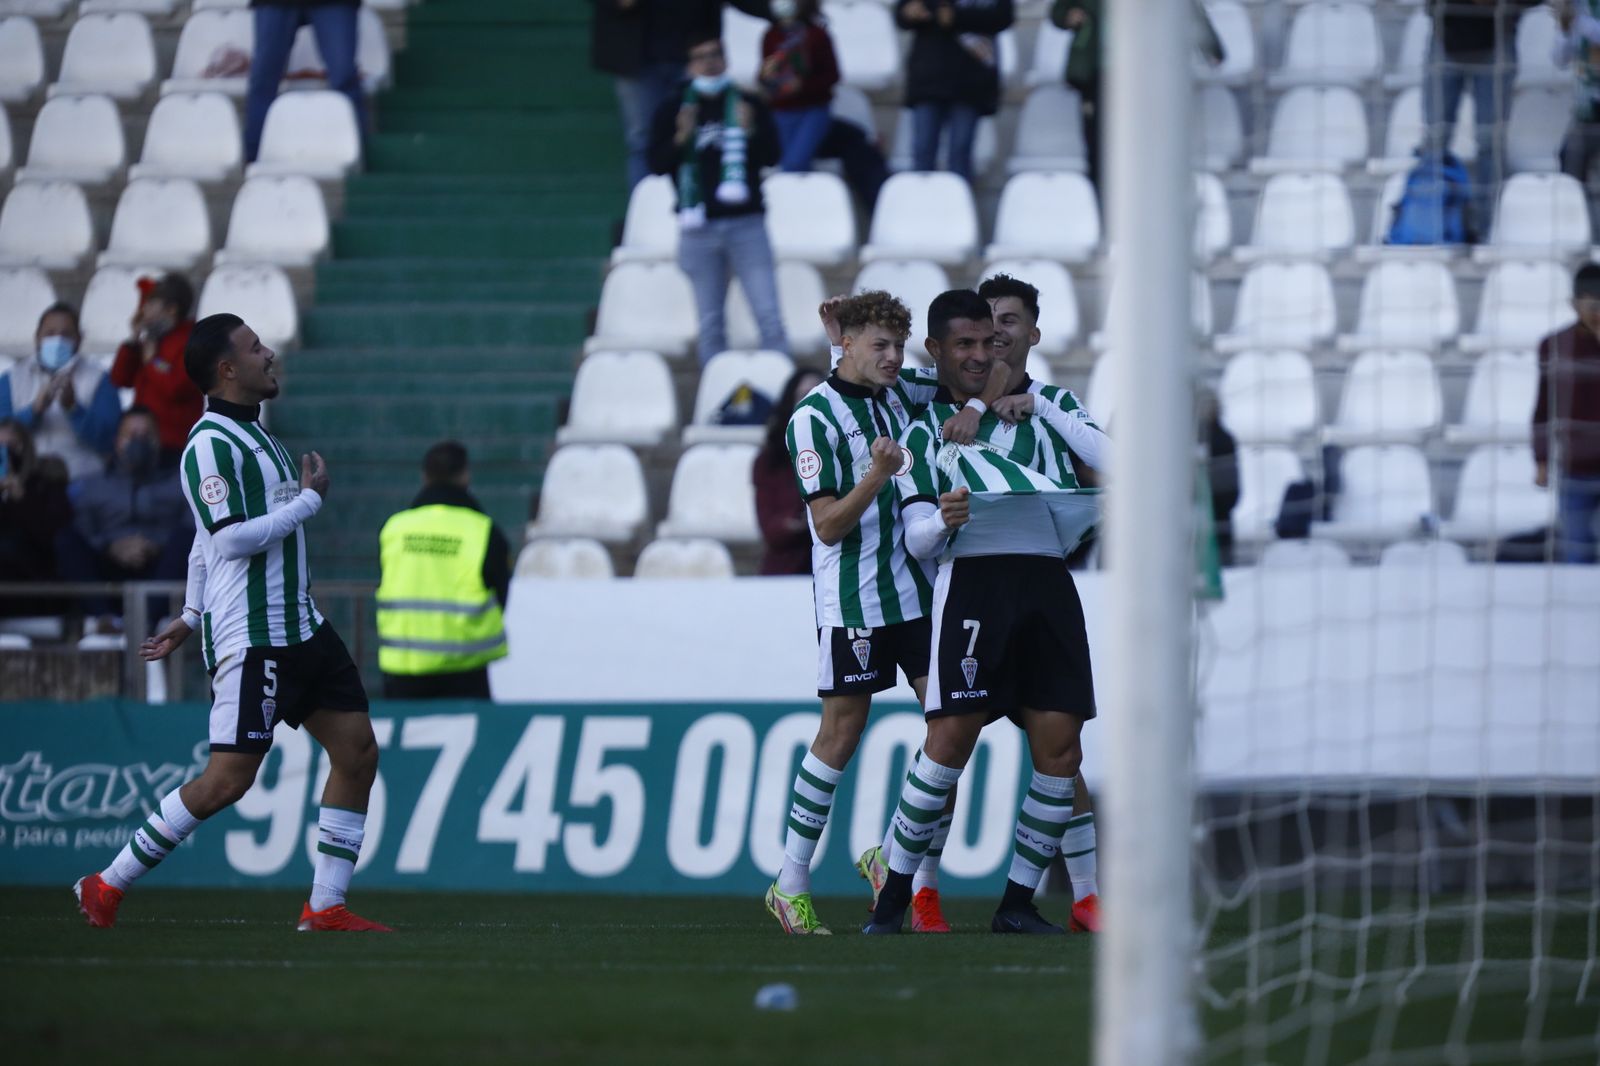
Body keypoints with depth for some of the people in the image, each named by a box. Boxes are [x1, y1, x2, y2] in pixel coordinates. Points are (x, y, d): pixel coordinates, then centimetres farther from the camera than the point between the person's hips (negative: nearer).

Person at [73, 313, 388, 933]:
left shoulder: (255, 436, 17)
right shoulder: (211, 444, -13)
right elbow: (231, 538, -21)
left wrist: (191, 617, 29)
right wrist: (310, 500, -12)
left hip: (298, 625, 10)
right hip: (250, 639, -10)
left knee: (357, 751, 2)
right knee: (228, 779, -11)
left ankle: (325, 907, 5)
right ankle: (107, 886, 1)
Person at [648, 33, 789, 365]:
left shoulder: (750, 107, 8)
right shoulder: (674, 111, 9)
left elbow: (772, 156, 1)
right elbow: (657, 163, 2)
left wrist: (750, 131, -16)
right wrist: (682, 138, -15)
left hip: (746, 222, -1)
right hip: (699, 226, 1)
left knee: (768, 314, -6)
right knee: (710, 322, 4)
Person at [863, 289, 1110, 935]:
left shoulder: (1040, 408, 18)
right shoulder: (923, 429, 15)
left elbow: (1116, 462, 7)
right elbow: (916, 538, 9)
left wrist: (1041, 411, 3)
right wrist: (942, 521, -13)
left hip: (1048, 583, 2)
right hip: (972, 581, -2)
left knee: (1059, 747, -4)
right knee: (951, 739, -14)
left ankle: (1018, 902, 5)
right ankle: (895, 893, -5)